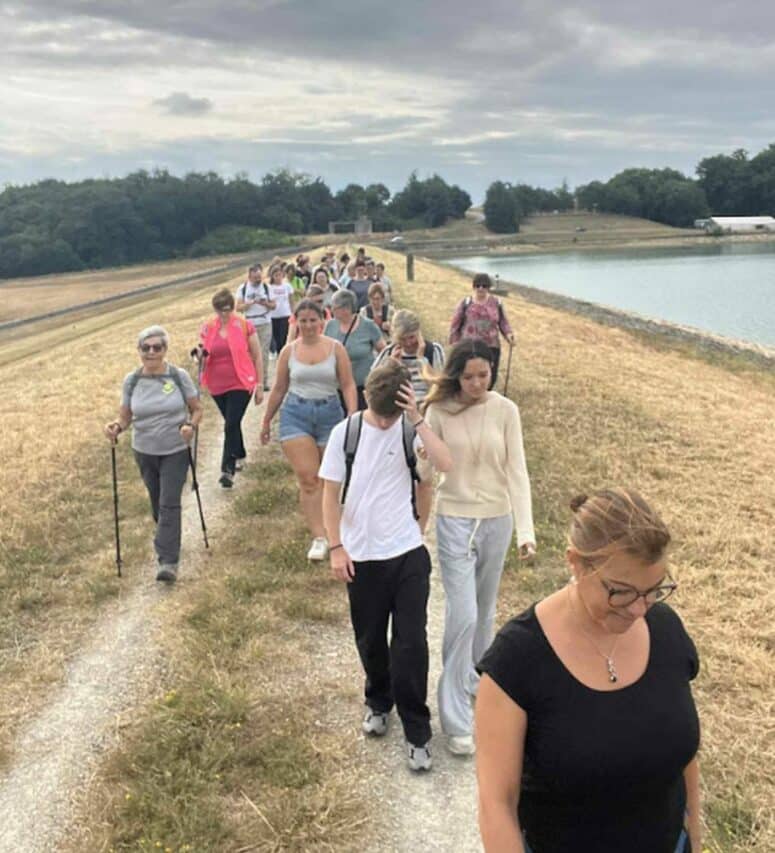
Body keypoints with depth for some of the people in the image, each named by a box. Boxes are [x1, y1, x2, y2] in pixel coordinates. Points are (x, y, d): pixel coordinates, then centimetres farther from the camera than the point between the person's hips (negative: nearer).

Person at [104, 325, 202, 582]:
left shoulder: (179, 376, -9)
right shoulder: (131, 381, -4)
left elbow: (197, 409, -2)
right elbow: (125, 416, 3)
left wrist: (191, 425, -23)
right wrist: (117, 426, -20)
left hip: (175, 451, -3)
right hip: (144, 452, 3)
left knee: (169, 503, -10)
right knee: (157, 503, 15)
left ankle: (168, 561, -8)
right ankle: (168, 540, 40)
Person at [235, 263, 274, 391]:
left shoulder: (266, 287, 3)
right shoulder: (242, 288, 0)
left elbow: (274, 305, 5)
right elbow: (238, 308, -4)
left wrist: (266, 303, -17)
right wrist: (251, 302, -18)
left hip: (265, 324, 0)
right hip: (249, 325, 0)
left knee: (264, 353, -2)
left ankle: (264, 381, 2)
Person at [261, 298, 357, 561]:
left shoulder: (336, 348, 1)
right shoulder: (289, 351, 4)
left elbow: (348, 386, -1)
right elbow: (278, 389, 11)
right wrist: (266, 422, 15)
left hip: (330, 414, 0)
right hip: (296, 415, 0)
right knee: (308, 478, -10)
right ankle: (319, 538, -8)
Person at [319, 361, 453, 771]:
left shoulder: (411, 430, -7)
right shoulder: (345, 433, -7)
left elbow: (446, 464, -24)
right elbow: (331, 494, -1)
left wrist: (417, 418, -26)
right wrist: (336, 547, -6)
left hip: (408, 553, -1)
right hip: (361, 556, 1)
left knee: (411, 642, -1)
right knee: (370, 640, 17)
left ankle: (417, 733, 13)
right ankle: (378, 702, 43)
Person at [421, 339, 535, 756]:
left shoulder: (505, 411, -6)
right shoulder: (439, 411, -9)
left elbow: (516, 471, -7)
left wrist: (525, 529, -12)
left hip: (496, 520, 3)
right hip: (455, 521, -2)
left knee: (484, 610, 18)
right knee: (463, 615, -7)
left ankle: (476, 678, 42)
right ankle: (456, 720, 2)